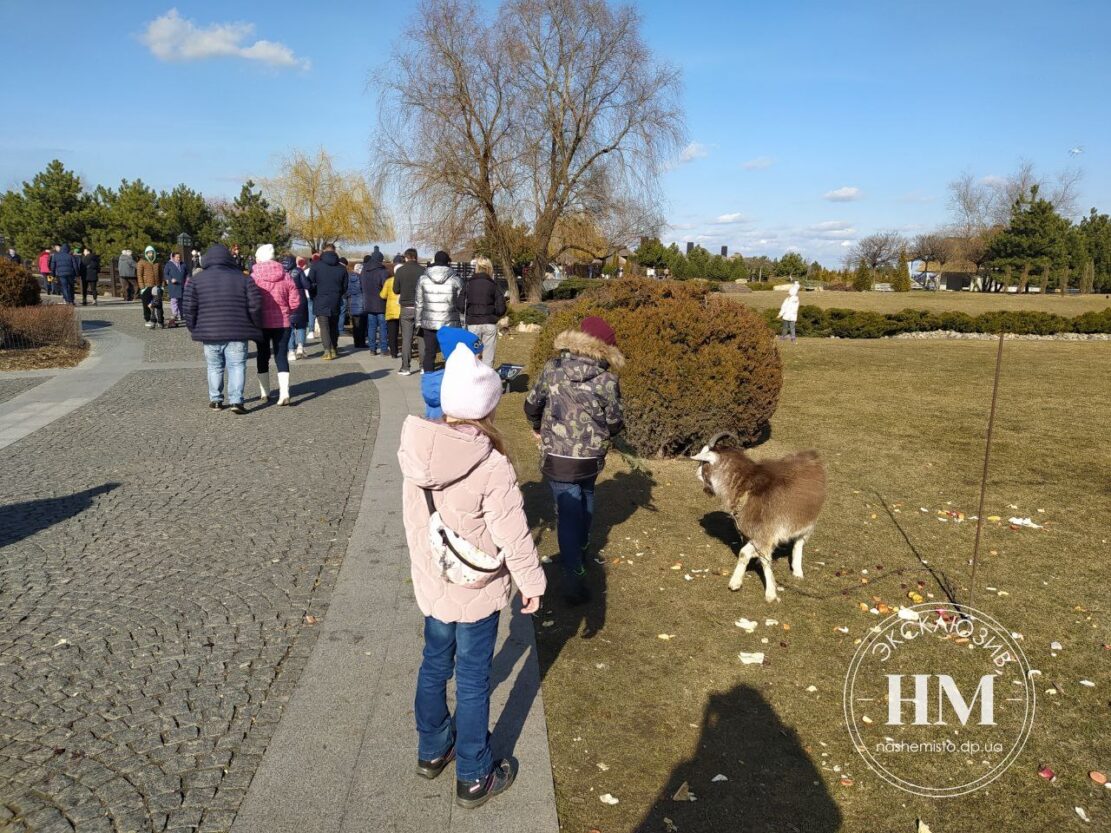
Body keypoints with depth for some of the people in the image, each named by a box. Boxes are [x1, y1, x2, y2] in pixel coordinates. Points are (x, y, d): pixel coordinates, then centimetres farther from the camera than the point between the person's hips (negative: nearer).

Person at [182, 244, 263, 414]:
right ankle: (236, 400, -8)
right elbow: (255, 306, -3)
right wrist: (256, 327, 8)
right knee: (237, 366, 2)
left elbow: (188, 308, -2)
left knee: (214, 367, 15)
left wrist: (193, 328, 11)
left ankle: (215, 400, 20)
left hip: (209, 332, 1)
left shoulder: (196, 280, 4)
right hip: (237, 333, -1)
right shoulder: (243, 279, 3)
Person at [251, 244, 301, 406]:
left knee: (263, 356, 13)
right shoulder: (285, 276, -2)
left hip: (261, 323, -1)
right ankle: (284, 393, -11)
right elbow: (295, 302, -1)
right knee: (281, 356, 3)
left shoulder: (253, 277, -9)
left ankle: (264, 392, 21)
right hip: (282, 322, 1)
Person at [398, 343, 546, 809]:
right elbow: (514, 536, -21)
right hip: (475, 593, -6)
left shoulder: (417, 455, -9)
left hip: (430, 585, 6)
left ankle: (432, 751, 44)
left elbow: (413, 520, 5)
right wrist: (532, 583, -5)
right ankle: (473, 778, 27)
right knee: (472, 682, 10)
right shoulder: (492, 467, -28)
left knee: (434, 665, 24)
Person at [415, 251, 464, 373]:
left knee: (429, 354, 9)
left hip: (429, 323, 2)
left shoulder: (423, 279, 2)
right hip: (450, 324, -2)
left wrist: (419, 322, 11)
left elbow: (419, 303, 4)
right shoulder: (455, 280, -3)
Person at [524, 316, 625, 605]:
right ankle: (581, 545, 47)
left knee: (568, 511, 1)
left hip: (557, 458, -1)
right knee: (585, 498, 28)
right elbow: (615, 422, -3)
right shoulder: (607, 379, -11)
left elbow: (532, 404, 3)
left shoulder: (552, 369, -7)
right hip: (591, 458, 1)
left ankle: (573, 575, -7)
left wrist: (538, 428, 24)